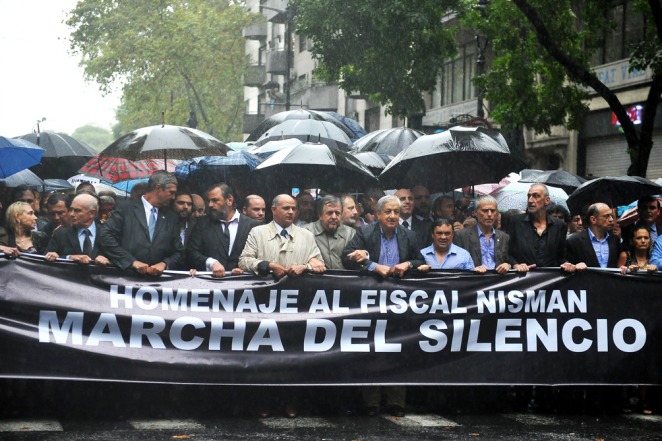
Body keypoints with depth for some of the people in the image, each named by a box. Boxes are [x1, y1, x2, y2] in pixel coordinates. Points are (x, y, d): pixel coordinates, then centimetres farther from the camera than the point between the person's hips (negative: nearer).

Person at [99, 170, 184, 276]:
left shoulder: (171, 218, 14)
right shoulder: (125, 209, 3)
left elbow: (179, 252, 15)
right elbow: (105, 235, -6)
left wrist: (164, 264, -6)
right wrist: (132, 261, -12)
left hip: (157, 280, 4)